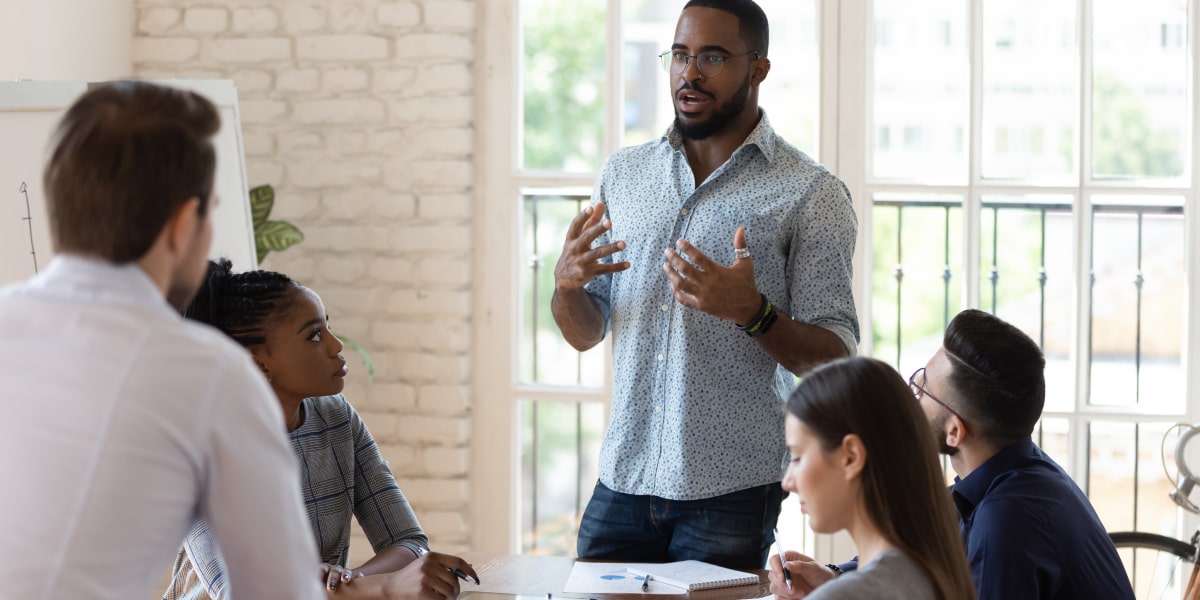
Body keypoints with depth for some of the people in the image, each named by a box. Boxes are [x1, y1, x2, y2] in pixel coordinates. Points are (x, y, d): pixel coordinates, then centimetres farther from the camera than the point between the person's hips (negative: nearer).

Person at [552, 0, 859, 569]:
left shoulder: (810, 195, -4)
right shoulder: (623, 173, 10)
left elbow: (835, 360, -8)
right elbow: (585, 333, 13)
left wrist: (751, 311, -25)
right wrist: (566, 285, -9)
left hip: (731, 492, -4)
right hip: (623, 479, 4)